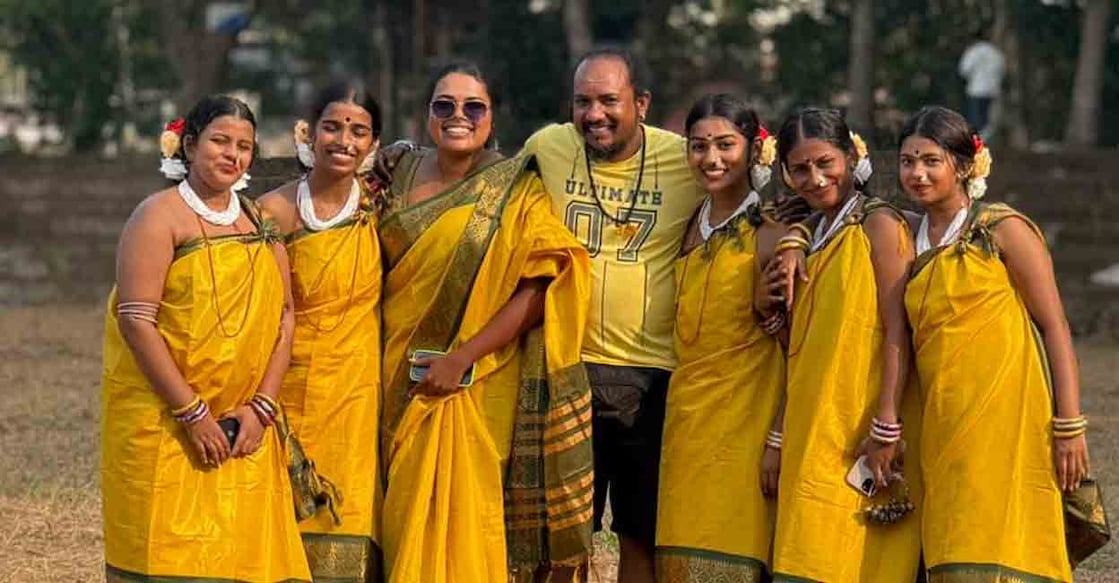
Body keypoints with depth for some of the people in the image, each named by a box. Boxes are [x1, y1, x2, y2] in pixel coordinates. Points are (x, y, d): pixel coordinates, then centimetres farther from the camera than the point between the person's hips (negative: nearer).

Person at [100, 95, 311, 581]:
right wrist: (192, 413, -16)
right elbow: (136, 320, -13)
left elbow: (284, 314, 10)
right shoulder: (161, 216, -4)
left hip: (245, 427, 5)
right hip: (165, 423, -5)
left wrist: (261, 407, -3)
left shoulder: (260, 221, 14)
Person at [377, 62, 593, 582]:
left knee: (473, 524, -2)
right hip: (406, 388, 4)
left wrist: (462, 359, -17)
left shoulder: (517, 191, -3)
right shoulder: (400, 176, 8)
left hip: (483, 391, -3)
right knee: (412, 529, 6)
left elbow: (540, 288, -12)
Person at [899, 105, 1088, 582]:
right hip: (944, 431, 6)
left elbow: (1055, 328, -4)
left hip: (1005, 422, -6)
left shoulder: (1003, 230, -2)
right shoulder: (913, 245, 14)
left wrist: (1069, 426, -10)